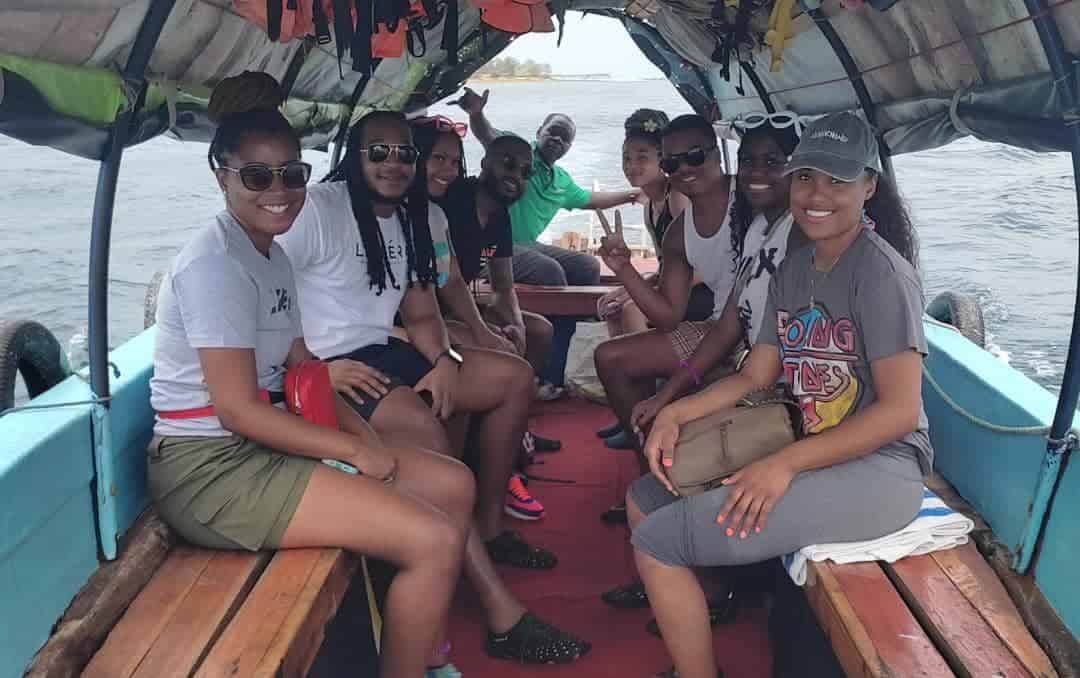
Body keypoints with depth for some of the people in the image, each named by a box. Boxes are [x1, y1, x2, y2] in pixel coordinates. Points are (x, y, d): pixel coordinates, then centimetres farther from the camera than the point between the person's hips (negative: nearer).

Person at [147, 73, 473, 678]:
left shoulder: (272, 256, 13)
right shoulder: (215, 263, -16)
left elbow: (301, 369, 15)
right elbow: (237, 408, -20)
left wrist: (366, 434, 2)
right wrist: (352, 450, -13)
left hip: (265, 442, 10)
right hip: (210, 467, -10)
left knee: (453, 483, 8)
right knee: (435, 542, -19)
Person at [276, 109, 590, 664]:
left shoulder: (417, 219, 13)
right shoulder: (317, 208, -11)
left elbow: (421, 314, 14)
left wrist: (444, 360, -6)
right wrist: (318, 368, -24)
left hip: (385, 353, 9)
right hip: (329, 367, -8)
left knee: (514, 377, 1)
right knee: (420, 422, -35)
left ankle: (489, 527, 12)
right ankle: (502, 615, -32)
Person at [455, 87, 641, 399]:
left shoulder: (562, 181, 19)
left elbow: (591, 199, 36)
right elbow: (489, 136, -27)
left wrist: (632, 195, 38)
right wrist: (476, 114, -48)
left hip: (528, 247, 9)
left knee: (588, 266, 0)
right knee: (551, 271, -29)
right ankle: (552, 377, -21)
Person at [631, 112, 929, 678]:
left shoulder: (880, 271, -14)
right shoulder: (795, 268, 11)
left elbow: (899, 410, -18)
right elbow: (754, 377, 10)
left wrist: (784, 465, -21)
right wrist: (677, 413, -6)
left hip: (876, 469, -9)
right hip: (807, 452, 9)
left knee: (656, 542, -17)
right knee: (644, 498, 12)